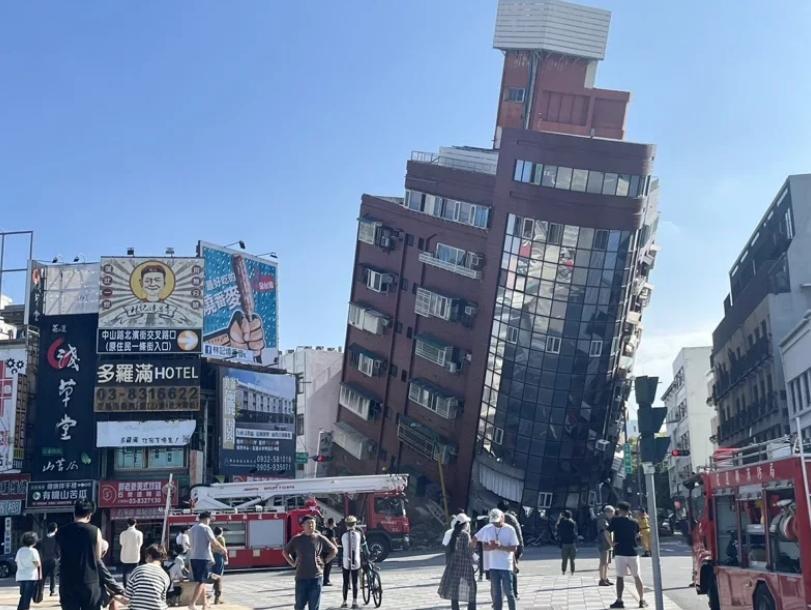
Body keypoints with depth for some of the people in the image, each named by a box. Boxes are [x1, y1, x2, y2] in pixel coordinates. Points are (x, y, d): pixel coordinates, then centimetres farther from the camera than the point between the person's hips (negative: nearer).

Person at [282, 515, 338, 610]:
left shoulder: (320, 539, 1)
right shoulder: (296, 539, 2)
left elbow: (334, 550, 9)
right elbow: (285, 552, 14)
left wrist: (324, 561, 2)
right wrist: (293, 563, 5)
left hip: (316, 578, 0)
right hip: (301, 578, 0)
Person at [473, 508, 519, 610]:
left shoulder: (510, 529, -6)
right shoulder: (487, 529, 3)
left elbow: (514, 548, -7)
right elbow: (484, 547, 3)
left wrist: (500, 547, -21)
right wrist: (492, 546, -18)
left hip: (506, 566, -3)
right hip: (493, 565, 3)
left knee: (509, 592, 1)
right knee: (496, 593, 8)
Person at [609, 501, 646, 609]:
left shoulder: (615, 521, -4)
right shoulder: (634, 522, 5)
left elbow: (607, 532, -12)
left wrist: (611, 543, -3)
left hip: (620, 553, -2)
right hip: (633, 552, 3)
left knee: (620, 577, 4)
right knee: (637, 577, 12)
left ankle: (619, 601, 3)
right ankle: (642, 601, 14)